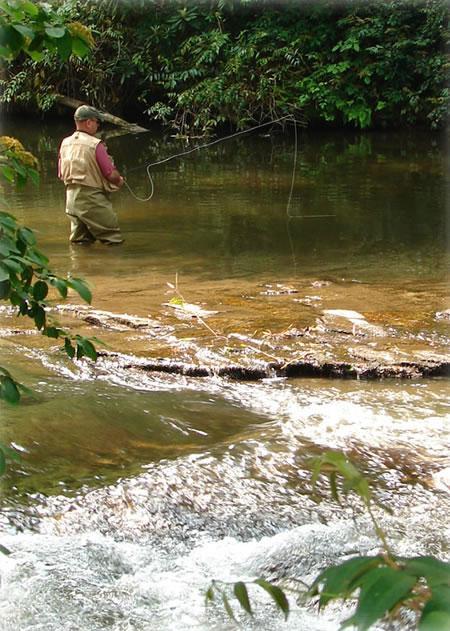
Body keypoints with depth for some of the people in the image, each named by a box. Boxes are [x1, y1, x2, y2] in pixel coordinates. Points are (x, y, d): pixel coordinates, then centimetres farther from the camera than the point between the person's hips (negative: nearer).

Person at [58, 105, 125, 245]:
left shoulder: (65, 143, 5)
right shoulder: (95, 145, -15)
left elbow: (61, 175, 12)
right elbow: (112, 175, -13)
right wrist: (119, 181, 9)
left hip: (71, 197, 7)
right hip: (92, 199, -7)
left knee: (79, 242, 16)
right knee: (114, 240, 1)